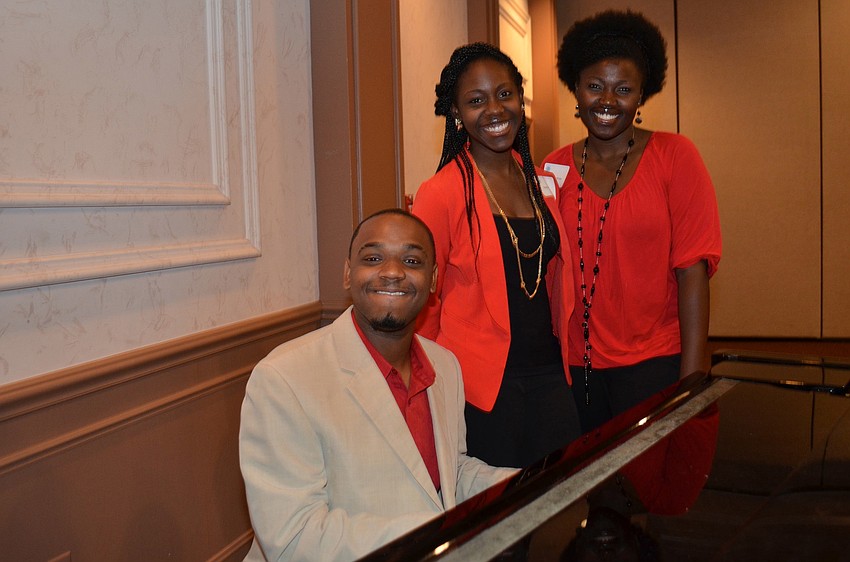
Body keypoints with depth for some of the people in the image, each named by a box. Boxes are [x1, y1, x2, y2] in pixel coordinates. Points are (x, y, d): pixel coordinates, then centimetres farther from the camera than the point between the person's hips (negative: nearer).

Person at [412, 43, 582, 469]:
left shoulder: (542, 182, 8)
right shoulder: (441, 193, -11)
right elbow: (422, 303, -7)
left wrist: (561, 360, 13)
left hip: (548, 375, 6)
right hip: (482, 387, -5)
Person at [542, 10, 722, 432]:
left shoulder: (674, 156, -4)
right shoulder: (555, 168, 4)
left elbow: (692, 270, -9)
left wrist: (692, 377, -14)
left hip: (654, 364, -2)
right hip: (575, 366, 3)